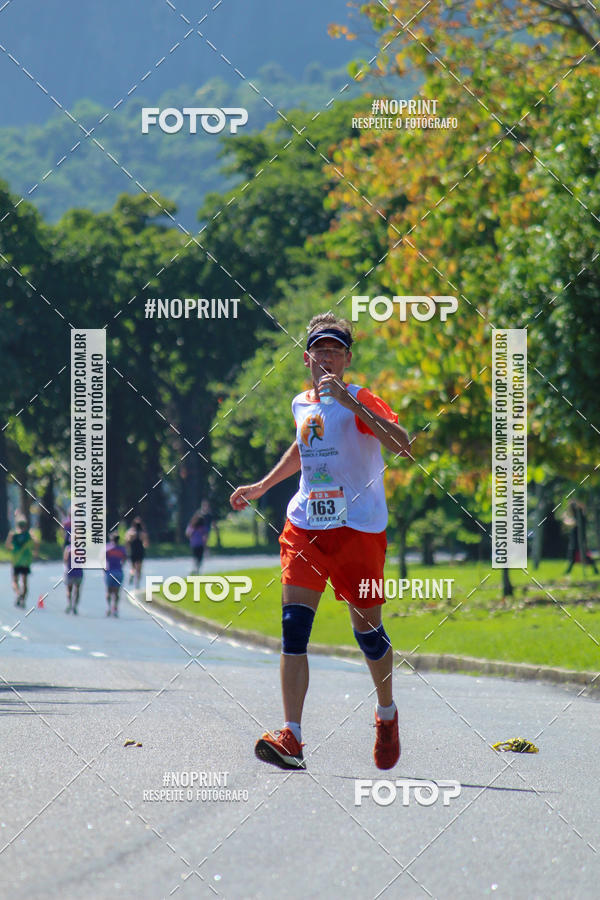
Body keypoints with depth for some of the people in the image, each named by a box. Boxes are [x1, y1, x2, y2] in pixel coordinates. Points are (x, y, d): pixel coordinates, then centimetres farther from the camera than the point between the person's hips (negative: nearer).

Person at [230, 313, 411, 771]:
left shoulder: (360, 400, -9)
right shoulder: (302, 404, 10)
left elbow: (402, 444, -26)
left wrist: (349, 401, -31)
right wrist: (262, 486, 33)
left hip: (358, 528, -4)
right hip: (306, 526, 4)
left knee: (367, 630, 4)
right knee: (294, 624, -12)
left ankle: (387, 713, 33)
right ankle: (291, 738, -17)